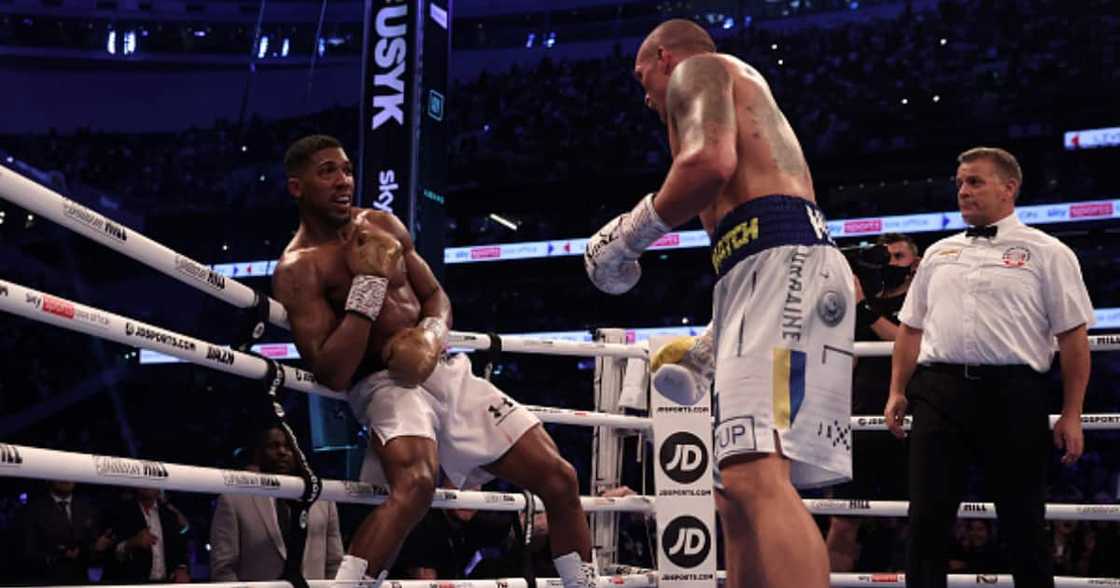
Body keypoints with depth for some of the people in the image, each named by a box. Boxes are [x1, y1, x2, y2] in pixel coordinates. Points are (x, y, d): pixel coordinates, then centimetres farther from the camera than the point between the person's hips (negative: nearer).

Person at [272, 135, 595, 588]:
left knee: (559, 478, 2)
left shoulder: (381, 224, 12)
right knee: (415, 485, -39)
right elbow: (332, 375, -17)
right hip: (384, 384, -6)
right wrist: (369, 281, -18)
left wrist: (430, 334, -5)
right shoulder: (298, 268, -8)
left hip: (447, 371, 7)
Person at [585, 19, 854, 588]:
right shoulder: (742, 102, 37)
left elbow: (711, 163, -14)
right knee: (740, 494, 10)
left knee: (756, 478, -25)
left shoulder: (697, 70, 10)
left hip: (779, 258, -10)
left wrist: (627, 234, -1)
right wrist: (704, 347, 38)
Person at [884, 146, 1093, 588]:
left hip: (1013, 393, -3)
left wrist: (1071, 414, -6)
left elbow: (1073, 336, 1)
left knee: (1022, 519, 5)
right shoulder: (938, 254, 18)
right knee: (928, 515, 0)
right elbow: (911, 328, 19)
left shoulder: (1047, 253, 5)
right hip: (939, 390, 3)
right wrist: (897, 391, 8)